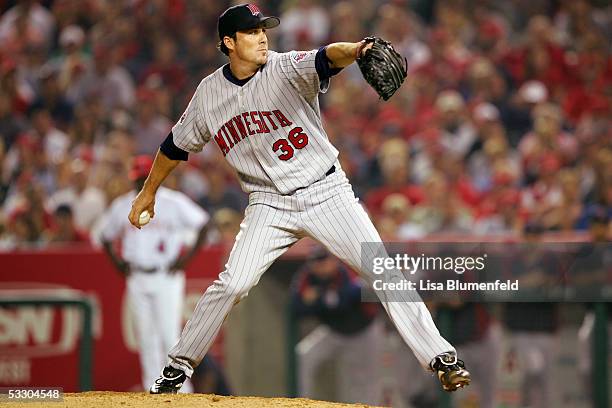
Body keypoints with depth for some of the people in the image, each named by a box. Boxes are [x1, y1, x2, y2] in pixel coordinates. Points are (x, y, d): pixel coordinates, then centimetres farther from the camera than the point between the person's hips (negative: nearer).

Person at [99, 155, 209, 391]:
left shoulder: (174, 202, -3)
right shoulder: (122, 206, 9)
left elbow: (203, 224, -1)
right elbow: (106, 235, 22)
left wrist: (188, 257, -7)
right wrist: (117, 261, 8)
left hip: (167, 277, -4)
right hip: (137, 279, 4)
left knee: (170, 334, -12)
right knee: (146, 337, 4)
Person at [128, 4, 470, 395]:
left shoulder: (287, 69, -12)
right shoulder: (210, 93, -1)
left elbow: (326, 58, -35)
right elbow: (177, 145, 15)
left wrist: (355, 50, -57)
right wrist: (148, 192, 23)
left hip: (326, 192, -2)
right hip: (270, 203, 2)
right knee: (232, 284, -10)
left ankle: (440, 356, -6)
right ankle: (179, 366, 7)